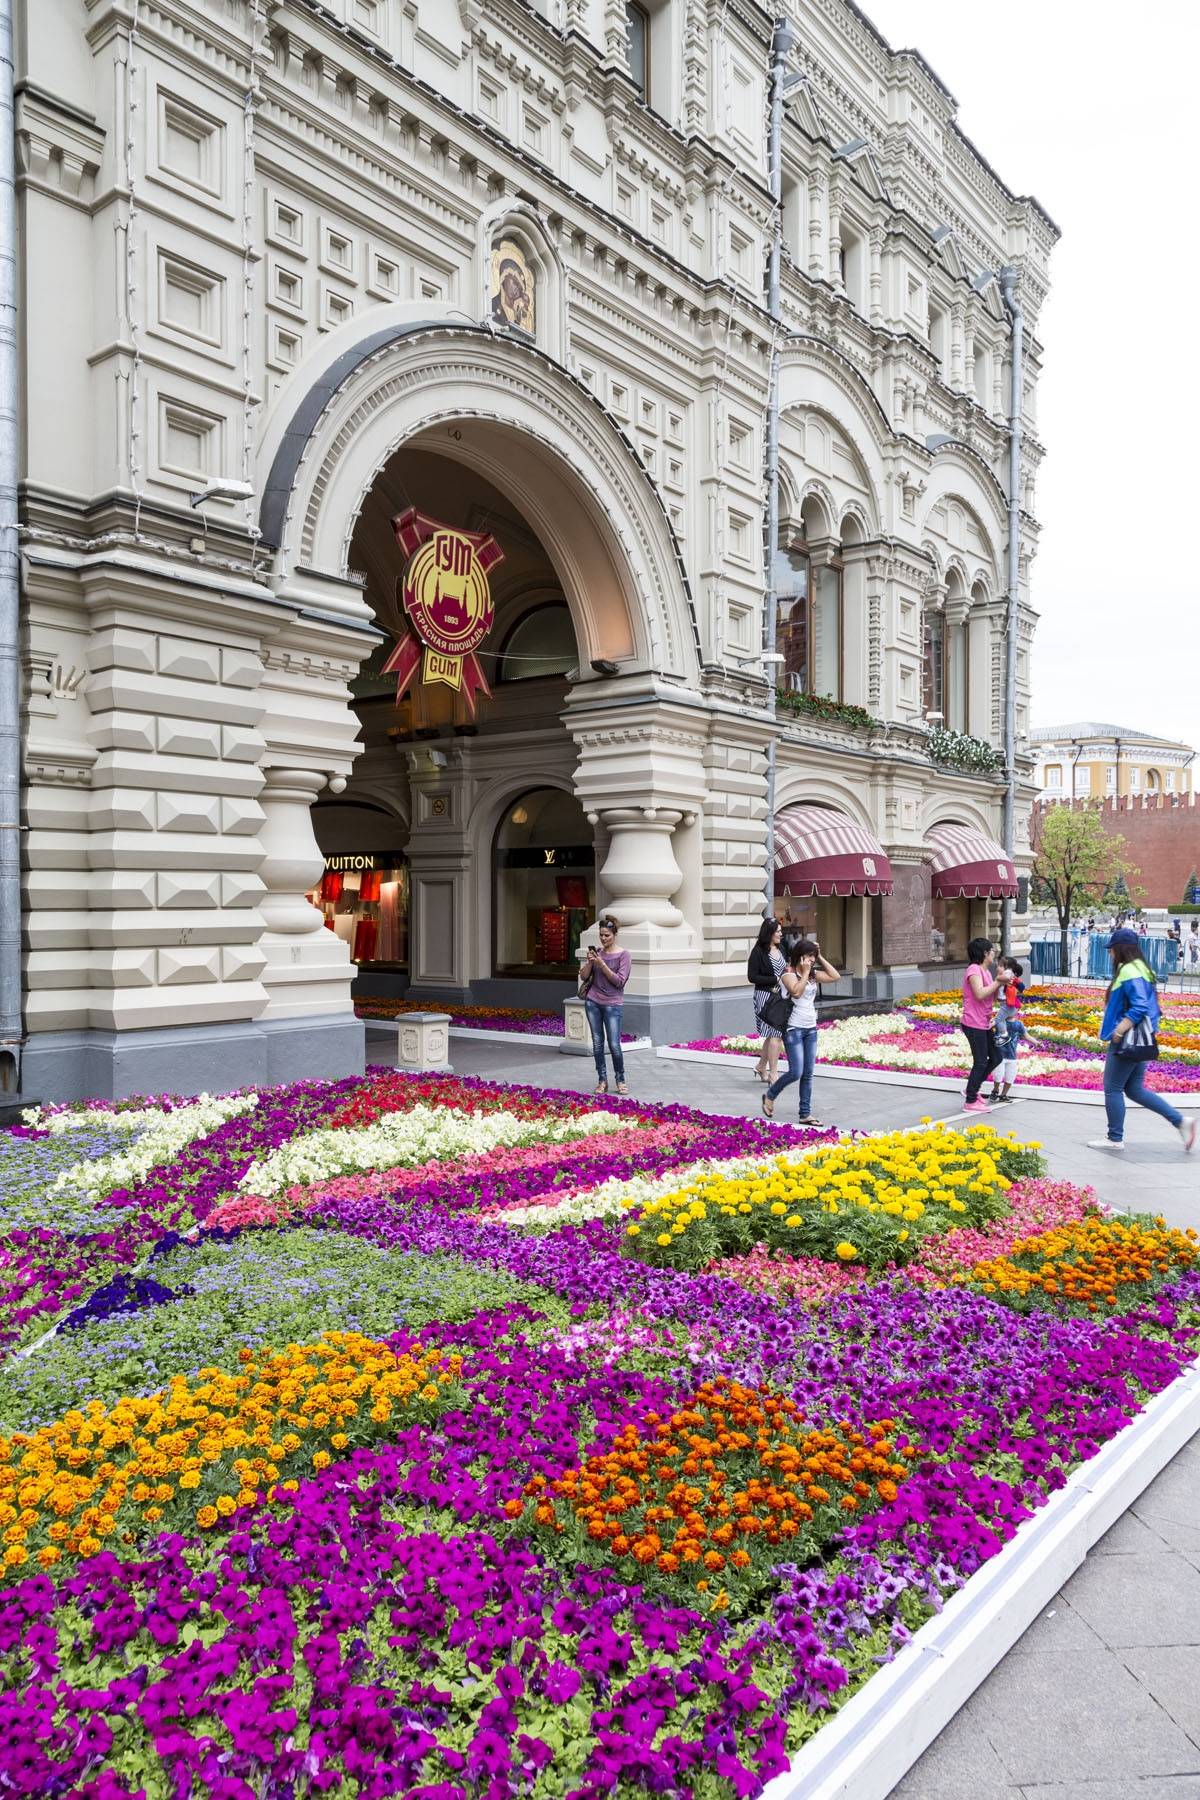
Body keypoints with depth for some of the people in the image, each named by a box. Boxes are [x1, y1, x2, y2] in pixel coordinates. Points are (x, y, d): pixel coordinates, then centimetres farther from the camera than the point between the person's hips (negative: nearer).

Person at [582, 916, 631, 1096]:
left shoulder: (623, 955, -5)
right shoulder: (597, 952, 6)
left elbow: (619, 981, -11)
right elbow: (584, 977, 6)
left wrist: (602, 965, -19)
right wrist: (590, 962, -12)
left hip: (612, 1003, -4)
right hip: (592, 1002, 4)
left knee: (614, 1045, -7)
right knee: (597, 1043, 5)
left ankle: (620, 1080, 10)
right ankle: (602, 1080, 14)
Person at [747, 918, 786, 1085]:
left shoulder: (780, 949, 10)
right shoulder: (758, 952, -11)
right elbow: (752, 977, -13)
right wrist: (776, 980, -16)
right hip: (765, 995, -7)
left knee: (773, 1034, 13)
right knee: (775, 1034, -7)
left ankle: (761, 1066, 30)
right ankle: (773, 1074, 1)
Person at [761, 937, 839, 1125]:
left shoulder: (813, 973, 9)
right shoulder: (788, 973, -10)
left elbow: (835, 976, 5)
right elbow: (796, 992, -25)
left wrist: (820, 958, 3)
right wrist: (805, 973, -16)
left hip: (811, 1029, 7)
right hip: (794, 1029, -7)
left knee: (808, 1074, 6)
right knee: (795, 1072, -10)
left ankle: (805, 1114, 11)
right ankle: (770, 1096, 15)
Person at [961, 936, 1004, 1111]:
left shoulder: (986, 971, 14)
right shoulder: (974, 969, -16)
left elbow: (993, 997, 16)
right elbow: (979, 994, -28)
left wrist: (1000, 984, 0)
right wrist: (998, 982, -20)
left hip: (984, 1024, 10)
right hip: (974, 1024, -10)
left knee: (996, 1058, 15)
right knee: (981, 1062, -4)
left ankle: (972, 1089, 27)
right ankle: (970, 1101, 7)